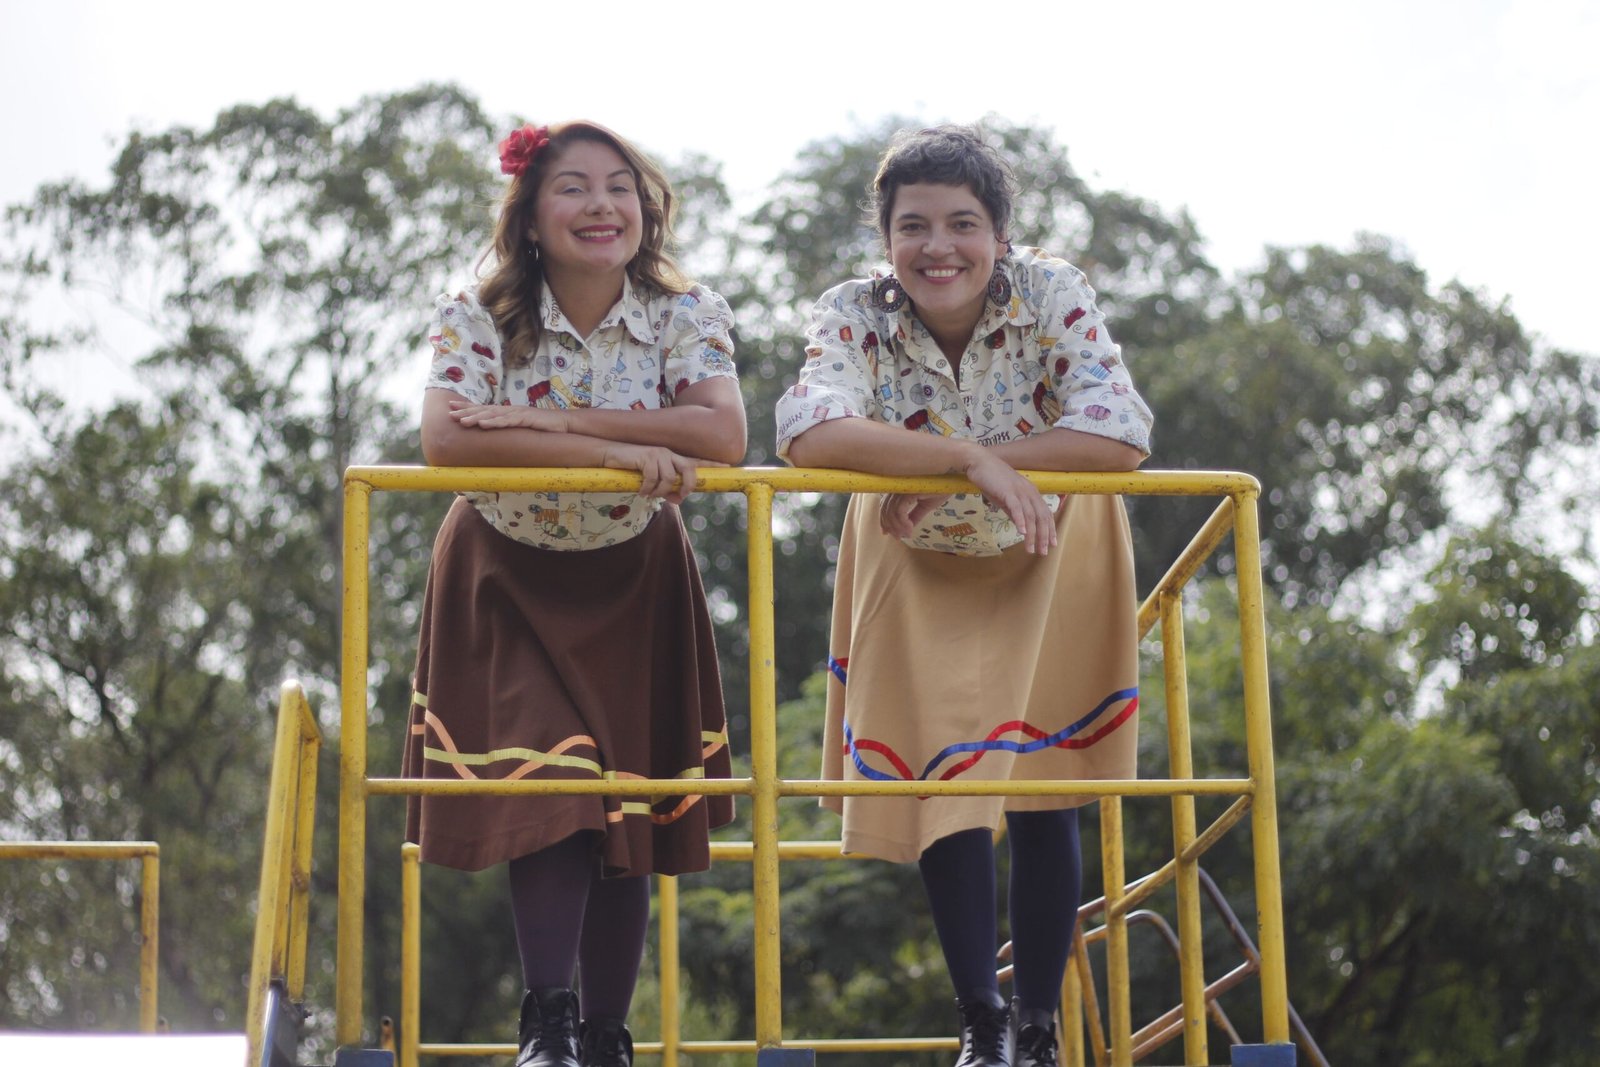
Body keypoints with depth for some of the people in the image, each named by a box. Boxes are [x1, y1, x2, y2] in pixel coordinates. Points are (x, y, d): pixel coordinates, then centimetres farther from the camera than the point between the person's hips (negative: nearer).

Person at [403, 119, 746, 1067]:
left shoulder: (688, 314, -12)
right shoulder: (476, 320, -15)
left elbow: (722, 436, -29)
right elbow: (448, 439, -32)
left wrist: (547, 420, -32)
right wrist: (615, 449, -36)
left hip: (634, 581, 2)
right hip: (509, 578, -2)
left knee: (630, 810, 4)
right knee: (549, 797, -16)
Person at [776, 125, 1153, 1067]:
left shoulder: (1054, 297, -25)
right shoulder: (854, 315, -24)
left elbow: (1121, 438, -36)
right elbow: (809, 435, -43)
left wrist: (951, 464, -37)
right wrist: (971, 459, -49)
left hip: (1048, 561, 0)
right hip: (919, 569, 1)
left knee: (1042, 797, 1)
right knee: (941, 788, -2)